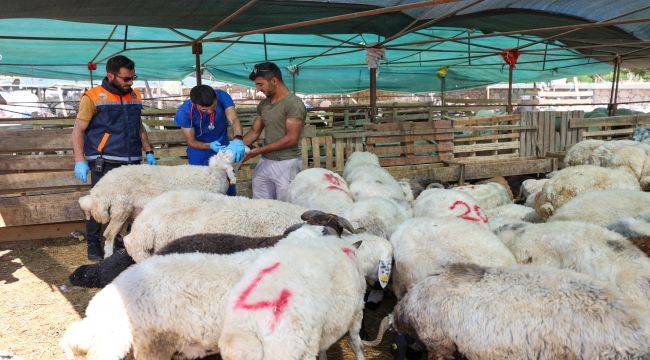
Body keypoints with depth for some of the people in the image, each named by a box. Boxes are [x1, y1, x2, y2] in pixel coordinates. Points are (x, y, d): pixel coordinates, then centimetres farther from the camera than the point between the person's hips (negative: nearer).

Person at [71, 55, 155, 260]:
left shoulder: (135, 96, 13)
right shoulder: (93, 97, -4)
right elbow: (78, 130, -4)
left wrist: (149, 152, 17)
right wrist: (80, 161, -12)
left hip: (132, 162, 5)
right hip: (104, 164, -5)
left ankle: (115, 239, 19)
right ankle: (93, 244, 11)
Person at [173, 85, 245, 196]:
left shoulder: (222, 96, -23)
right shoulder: (184, 112, -25)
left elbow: (234, 119, -33)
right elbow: (191, 142, -17)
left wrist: (237, 139, -53)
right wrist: (210, 146, -36)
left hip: (223, 147, 2)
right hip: (199, 154, -1)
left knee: (229, 190, 8)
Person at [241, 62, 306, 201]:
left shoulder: (294, 104, -12)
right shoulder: (264, 104, 13)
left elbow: (292, 139, -17)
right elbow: (254, 132, 15)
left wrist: (260, 150, -16)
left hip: (286, 164, -7)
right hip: (264, 163, 7)